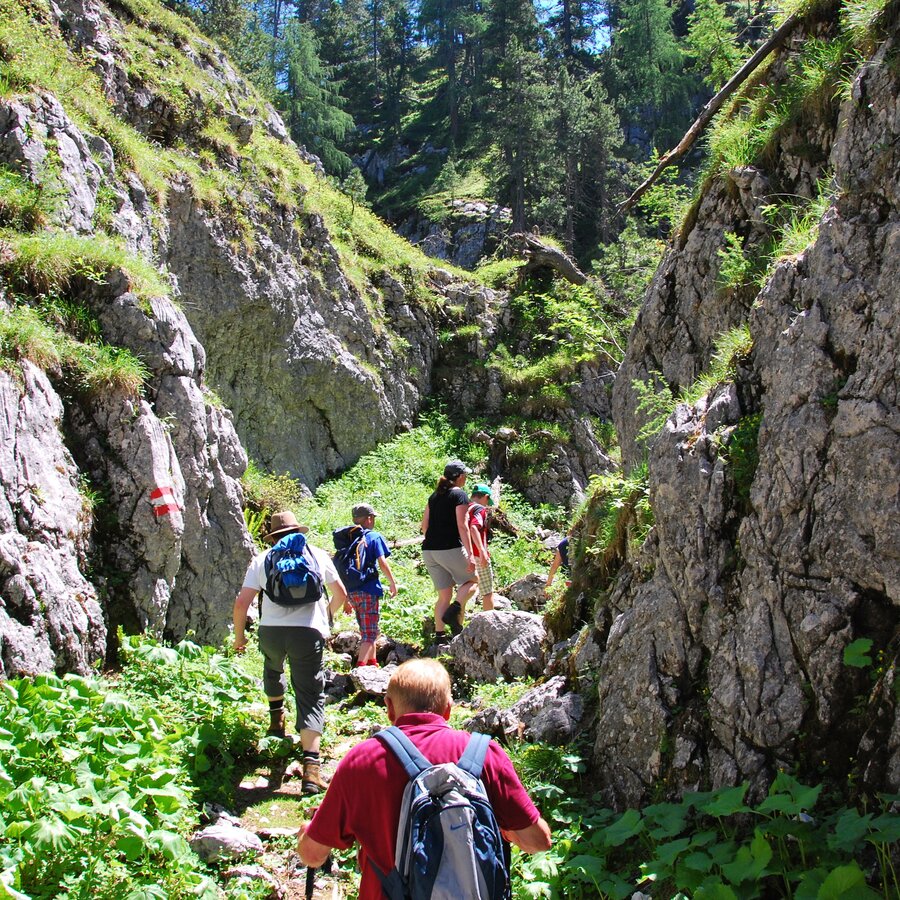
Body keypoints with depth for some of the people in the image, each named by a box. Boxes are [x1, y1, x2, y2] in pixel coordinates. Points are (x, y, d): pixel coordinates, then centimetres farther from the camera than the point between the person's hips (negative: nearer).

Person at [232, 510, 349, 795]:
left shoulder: (261, 560, 11)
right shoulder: (318, 555, 14)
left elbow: (241, 603, 3)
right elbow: (341, 595, 20)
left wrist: (239, 635, 18)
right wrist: (327, 613, 40)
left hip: (270, 630, 1)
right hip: (309, 632, -1)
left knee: (273, 667, 36)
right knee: (310, 698, 0)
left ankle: (276, 720, 46)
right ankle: (310, 767, -15)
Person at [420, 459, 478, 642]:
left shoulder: (434, 496, 15)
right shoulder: (459, 495, -5)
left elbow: (424, 525, 15)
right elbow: (462, 526, -13)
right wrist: (470, 554, -16)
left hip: (429, 551, 6)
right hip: (451, 549, -6)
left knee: (444, 595, 13)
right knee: (472, 581, 13)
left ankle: (439, 636, 7)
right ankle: (453, 611, -12)